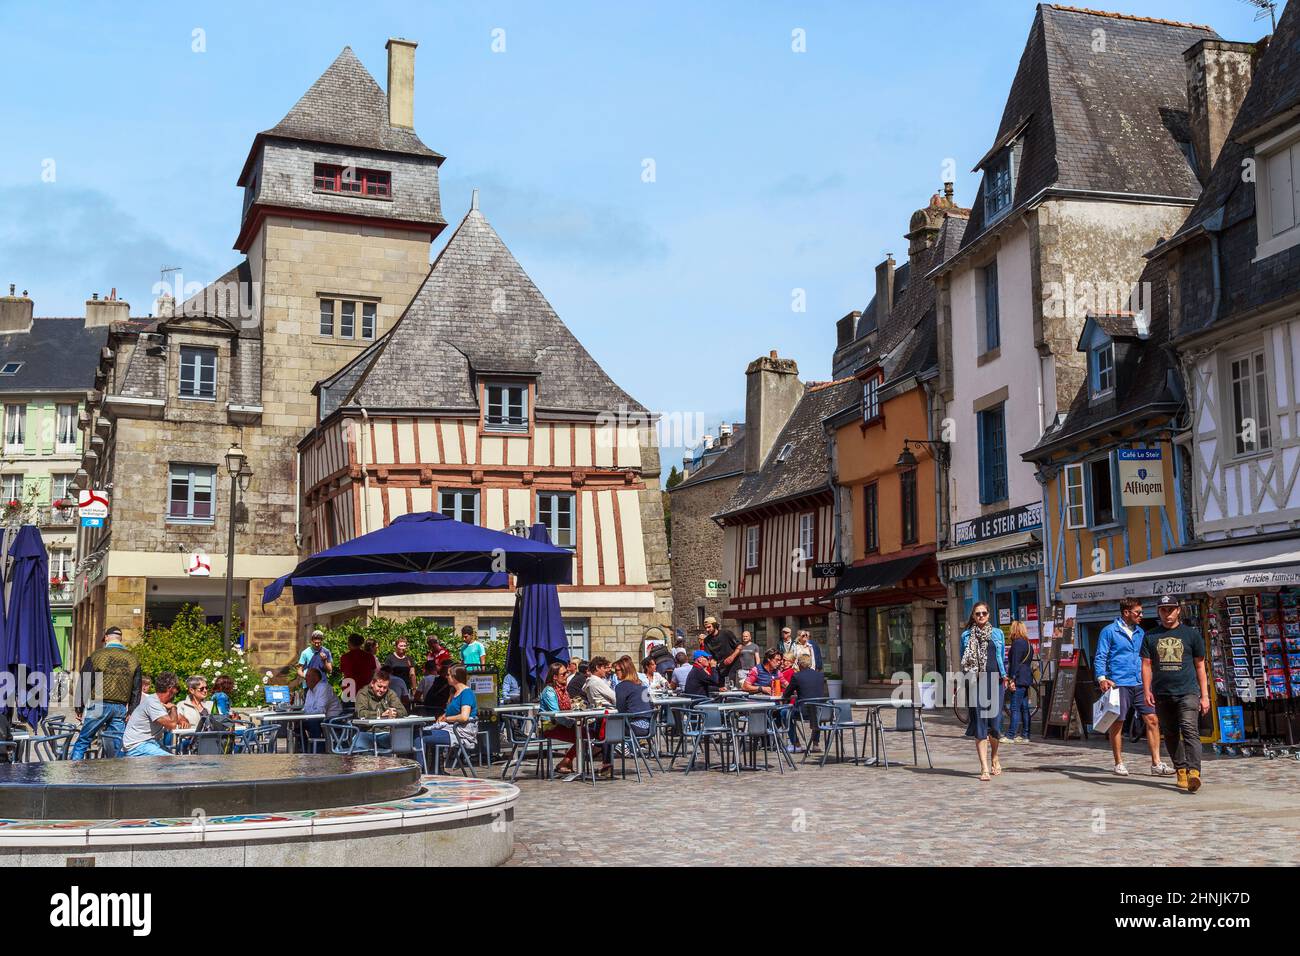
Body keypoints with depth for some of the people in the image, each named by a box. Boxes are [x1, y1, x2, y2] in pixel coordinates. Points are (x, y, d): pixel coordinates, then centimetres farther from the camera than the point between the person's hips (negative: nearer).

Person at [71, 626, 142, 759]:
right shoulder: (133, 659, 8)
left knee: (82, 742, 6)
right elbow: (136, 689, 10)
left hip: (98, 705, -3)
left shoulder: (96, 656, -2)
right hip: (121, 708, 3)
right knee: (115, 748, 6)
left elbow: (84, 683, -2)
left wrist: (79, 707, 5)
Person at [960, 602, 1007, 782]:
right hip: (975, 683, -1)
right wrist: (966, 677, 4)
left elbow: (1002, 657, 17)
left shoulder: (998, 633, 12)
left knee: (995, 722, -1)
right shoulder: (966, 636, 10)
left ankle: (994, 757, 29)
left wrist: (1004, 675, 8)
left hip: (994, 681, 1)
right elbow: (963, 661, 14)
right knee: (980, 723, -5)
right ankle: (984, 767, -3)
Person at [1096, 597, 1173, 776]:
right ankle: (1119, 763, 13)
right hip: (1119, 684, -5)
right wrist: (1102, 678, -18)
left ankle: (1156, 764, 2)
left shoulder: (1140, 632, 16)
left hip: (1140, 684, 5)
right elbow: (1100, 657, -4)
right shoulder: (1109, 631, -2)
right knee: (1117, 723, 1)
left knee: (1152, 720, -3)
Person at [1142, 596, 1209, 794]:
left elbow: (1200, 666, 10)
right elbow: (1146, 665, 9)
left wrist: (1204, 695, 5)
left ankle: (1194, 772, -25)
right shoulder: (1150, 636, 12)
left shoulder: (1191, 634, 8)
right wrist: (1147, 690, -4)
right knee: (1171, 735, 8)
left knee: (1190, 731, -16)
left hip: (1187, 691, -3)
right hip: (1162, 694, 3)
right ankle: (1181, 770, 20)